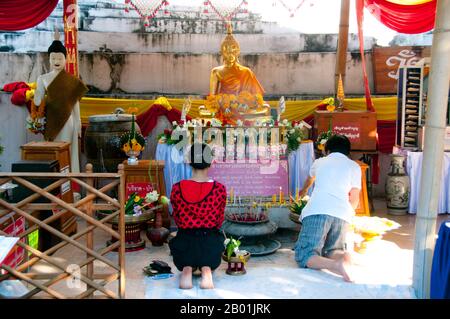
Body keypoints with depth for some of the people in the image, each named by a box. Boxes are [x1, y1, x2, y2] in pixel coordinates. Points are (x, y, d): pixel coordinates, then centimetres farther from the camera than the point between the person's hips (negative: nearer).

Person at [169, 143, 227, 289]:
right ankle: (206, 269, -2)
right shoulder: (219, 189, -13)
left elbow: (177, 220, 4)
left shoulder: (177, 188, -10)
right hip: (211, 243, 0)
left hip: (184, 243, 1)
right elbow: (219, 221, 1)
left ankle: (186, 268, -1)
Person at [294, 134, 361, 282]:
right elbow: (354, 199, 17)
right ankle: (343, 257, -21)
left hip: (317, 211, -1)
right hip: (342, 214, 2)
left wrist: (304, 190, 72)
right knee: (333, 250, 16)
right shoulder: (354, 167, 21)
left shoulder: (320, 162, 26)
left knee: (304, 255, -6)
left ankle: (335, 265, -36)